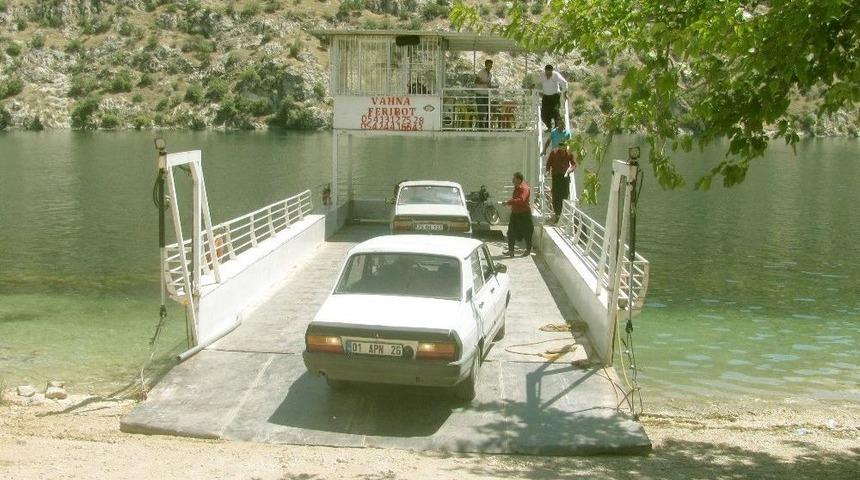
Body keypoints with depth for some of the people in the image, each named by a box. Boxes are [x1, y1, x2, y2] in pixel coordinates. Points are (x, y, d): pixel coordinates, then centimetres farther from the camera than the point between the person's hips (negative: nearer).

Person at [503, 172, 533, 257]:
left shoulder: (524, 188, -20)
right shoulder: (516, 187, 8)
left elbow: (521, 200, -35)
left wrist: (509, 202, -35)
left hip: (524, 213, -9)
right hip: (515, 213, 9)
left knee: (526, 233, 5)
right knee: (511, 232, 6)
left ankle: (528, 250, 20)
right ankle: (510, 250, 11)